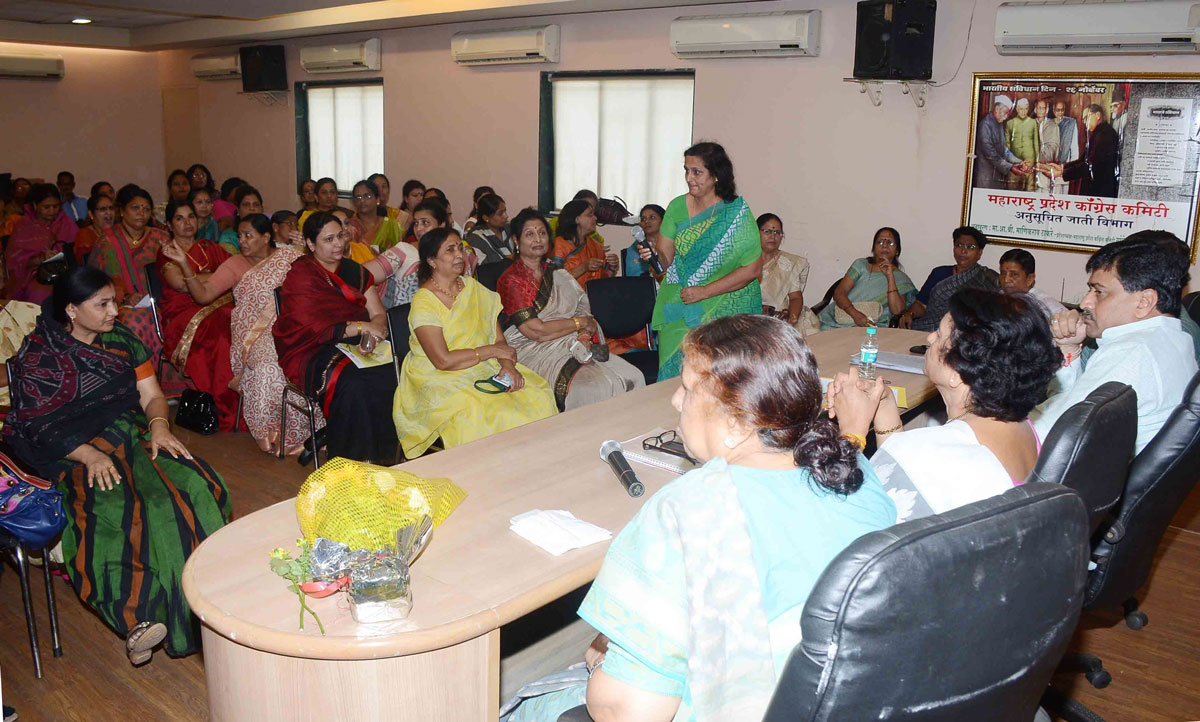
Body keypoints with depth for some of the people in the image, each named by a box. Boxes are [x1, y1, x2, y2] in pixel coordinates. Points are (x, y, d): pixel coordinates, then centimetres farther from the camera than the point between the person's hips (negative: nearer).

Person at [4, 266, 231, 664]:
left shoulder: (121, 339, 14)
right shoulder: (37, 357, 1)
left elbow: (152, 395, 13)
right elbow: (39, 426, -6)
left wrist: (159, 426, -10)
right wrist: (89, 455, -23)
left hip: (135, 435, 4)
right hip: (77, 451, -4)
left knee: (194, 484, -27)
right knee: (114, 508, -35)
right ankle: (137, 619, -39)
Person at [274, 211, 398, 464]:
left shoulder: (355, 271, 17)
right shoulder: (300, 276, -1)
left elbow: (378, 315, 11)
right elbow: (313, 329, -12)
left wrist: (375, 330, -13)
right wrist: (360, 326, -16)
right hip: (312, 354, -5)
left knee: (389, 377, -27)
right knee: (352, 384, -35)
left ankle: (382, 456, -16)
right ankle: (350, 461, -21)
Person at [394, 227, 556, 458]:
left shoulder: (473, 288, 11)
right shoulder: (423, 302, -9)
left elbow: (499, 339, 8)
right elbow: (443, 361, -17)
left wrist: (508, 366, -13)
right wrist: (491, 351, -10)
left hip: (485, 370, 6)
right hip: (438, 380, -6)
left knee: (537, 397, -15)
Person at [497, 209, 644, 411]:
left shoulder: (556, 273, 18)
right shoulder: (510, 280, -4)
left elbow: (583, 309, 11)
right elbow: (537, 331, -12)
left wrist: (584, 337, -11)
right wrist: (581, 323, -3)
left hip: (574, 346, 7)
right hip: (534, 352, -6)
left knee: (633, 377, -14)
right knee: (594, 387, -31)